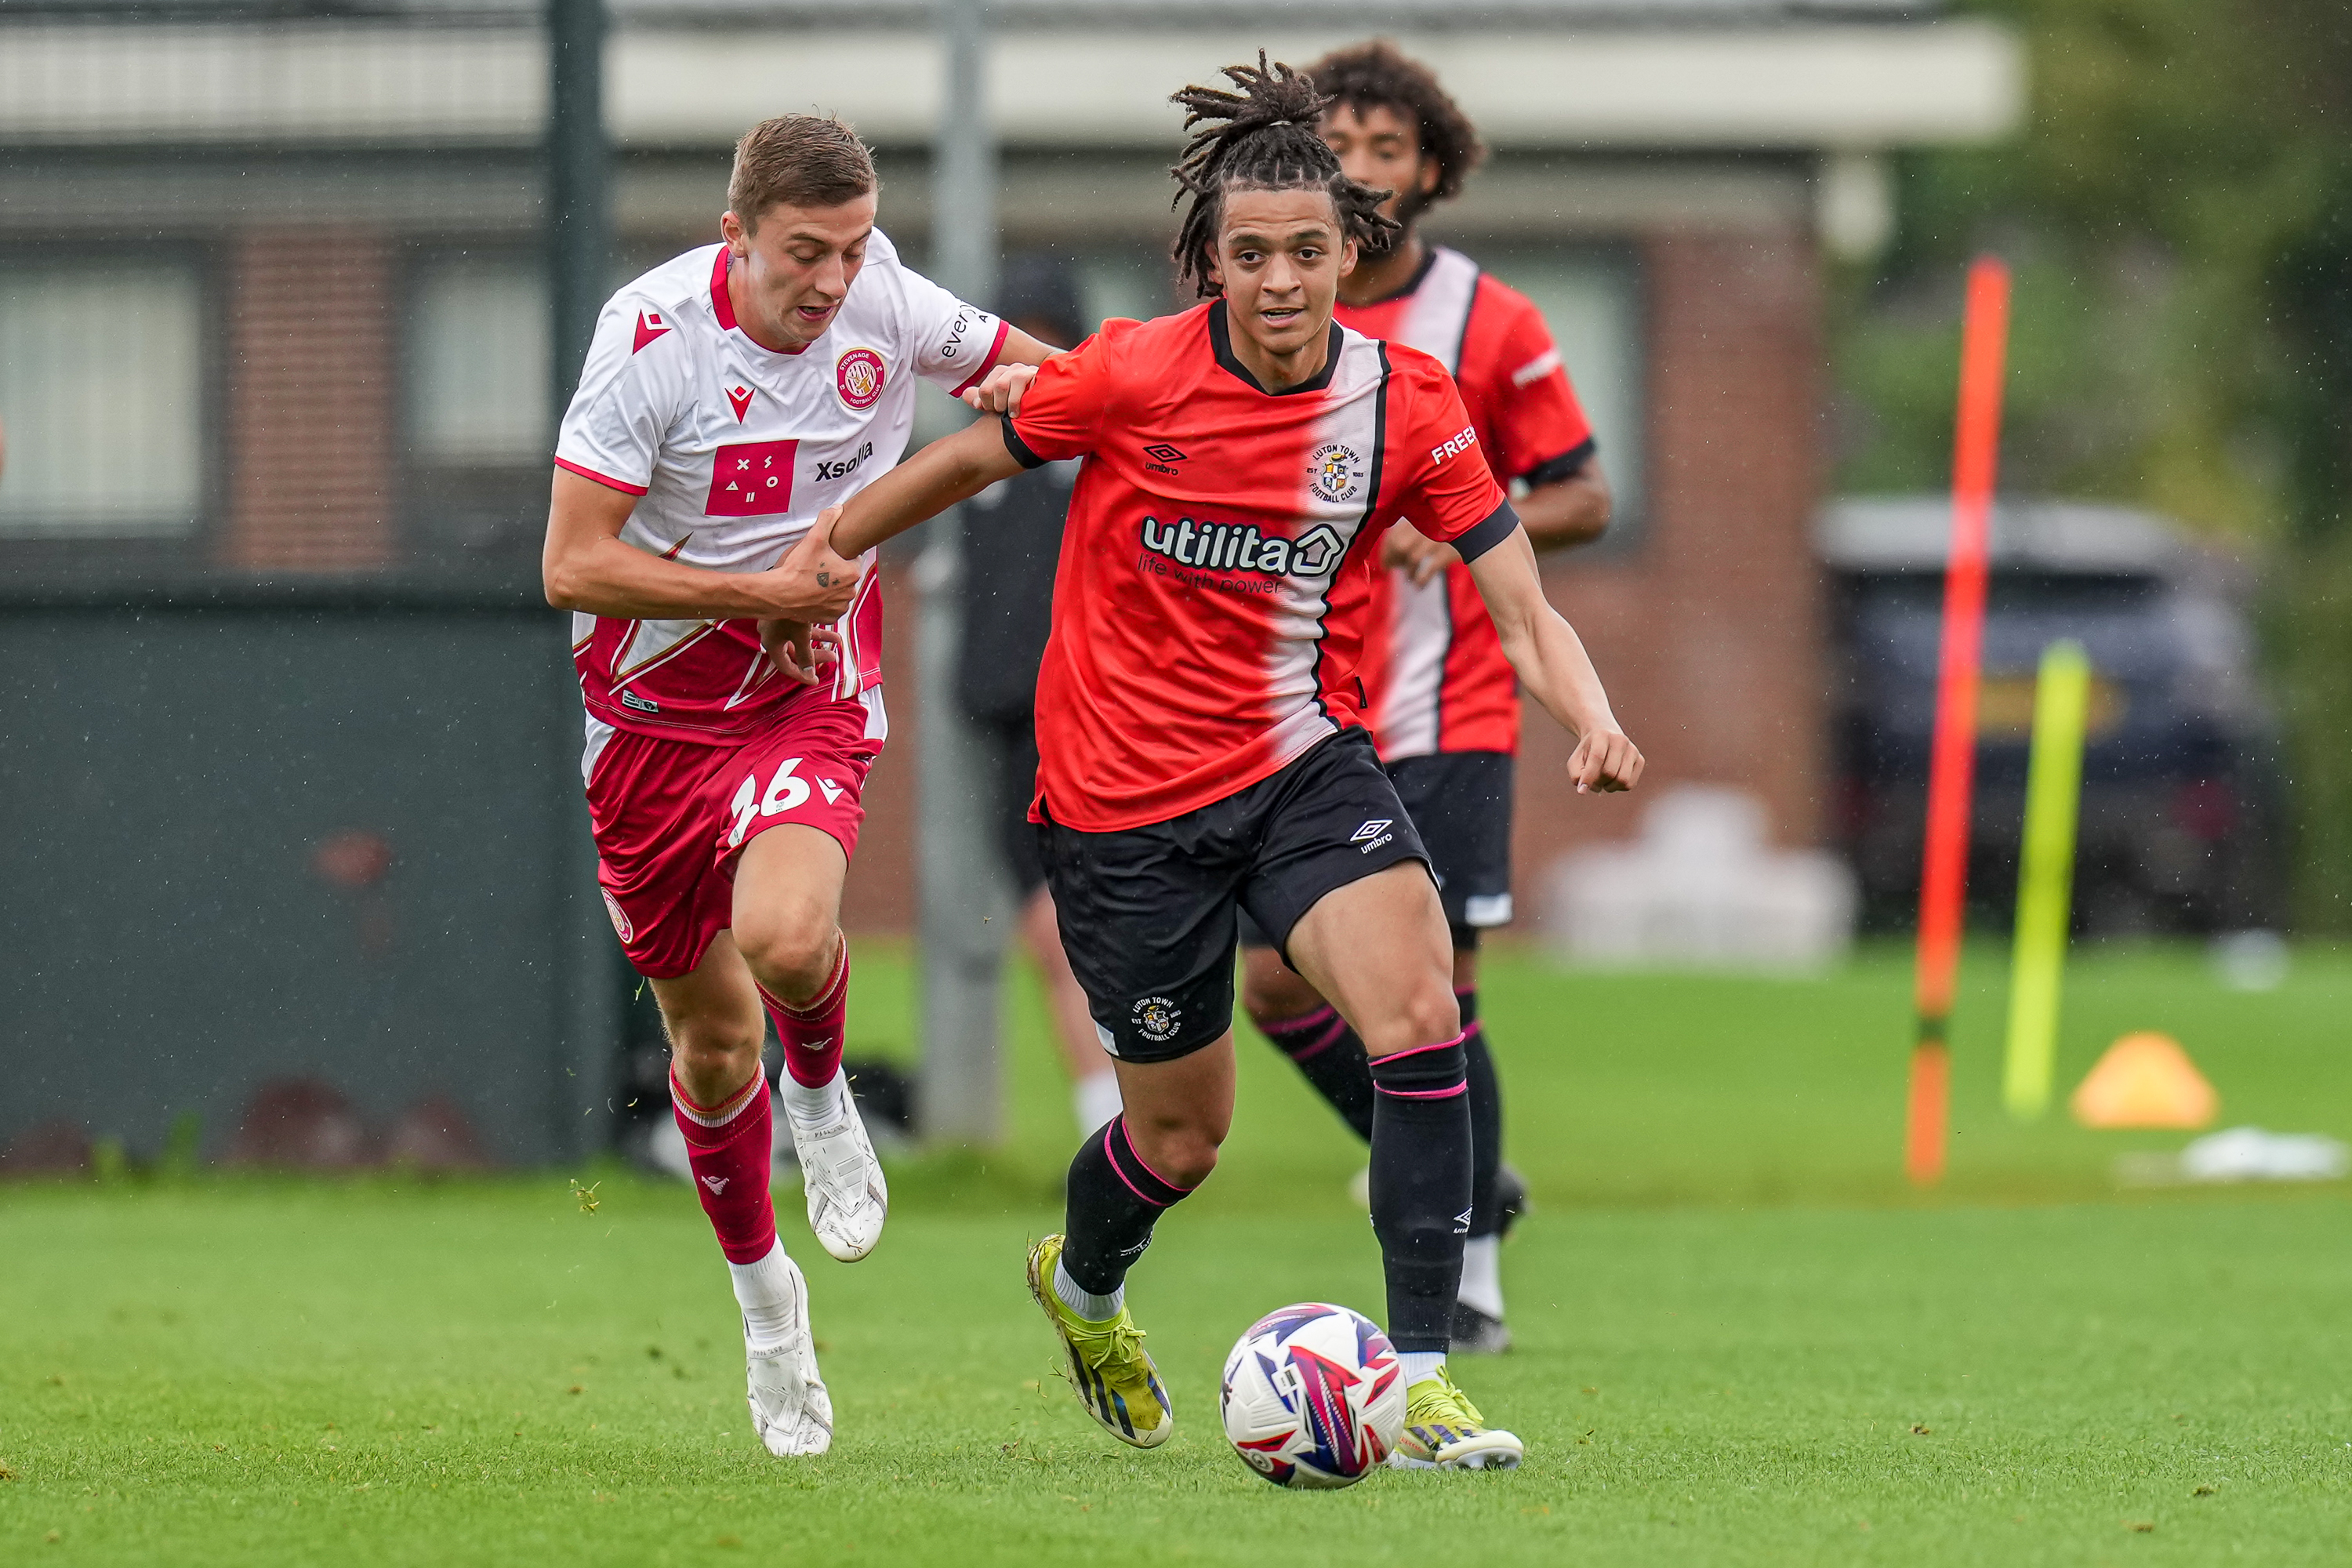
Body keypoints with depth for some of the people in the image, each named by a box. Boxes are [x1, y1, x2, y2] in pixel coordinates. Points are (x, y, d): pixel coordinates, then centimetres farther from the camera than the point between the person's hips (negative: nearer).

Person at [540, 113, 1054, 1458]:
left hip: (813, 702, 0)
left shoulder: (887, 308, -9)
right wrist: (767, 591, -22)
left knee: (785, 935, -30)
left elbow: (1025, 365, 13)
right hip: (653, 707, 0)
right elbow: (573, 564, -21)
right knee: (712, 1043, 9)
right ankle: (763, 1292, 34)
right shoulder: (654, 336, -19)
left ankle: (824, 1097, 5)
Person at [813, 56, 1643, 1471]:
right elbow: (971, 461, 3)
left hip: (1303, 759, 2)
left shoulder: (1406, 407, -8)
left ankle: (1422, 1382, -20)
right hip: (1126, 796, -2)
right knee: (1182, 1139, 8)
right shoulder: (1133, 376, -15)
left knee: (1421, 1009, -24)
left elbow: (1526, 614, -8)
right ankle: (1084, 1287, 45)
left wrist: (1593, 721, -28)